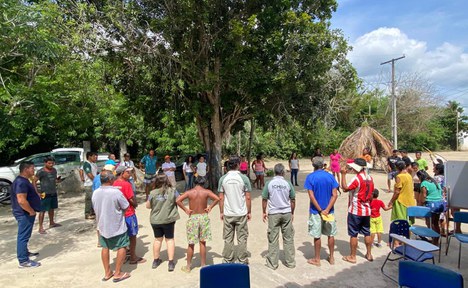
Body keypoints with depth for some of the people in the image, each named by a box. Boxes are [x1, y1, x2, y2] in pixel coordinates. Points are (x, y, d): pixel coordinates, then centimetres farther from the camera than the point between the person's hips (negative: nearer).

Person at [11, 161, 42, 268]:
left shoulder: (23, 180, 11)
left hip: (25, 213, 11)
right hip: (24, 213, -11)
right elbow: (21, 200, -30)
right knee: (23, 236, -4)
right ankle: (23, 261, 2)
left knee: (24, 235, 23)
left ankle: (25, 252, 39)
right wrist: (31, 211, -21)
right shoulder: (21, 182, -24)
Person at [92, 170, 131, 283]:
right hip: (117, 226, -6)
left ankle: (107, 273, 28)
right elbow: (126, 207, -15)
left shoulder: (95, 193, -6)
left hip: (102, 225, 6)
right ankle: (118, 274, 14)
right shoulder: (116, 192, -24)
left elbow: (95, 208, 7)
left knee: (105, 248, 18)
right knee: (122, 247, 9)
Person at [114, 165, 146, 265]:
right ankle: (133, 258, 15)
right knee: (132, 236, 6)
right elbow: (132, 199, -19)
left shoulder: (114, 184, 2)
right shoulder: (126, 184, -20)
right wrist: (135, 205, 0)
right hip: (128, 213, -7)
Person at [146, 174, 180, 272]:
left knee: (158, 239, 19)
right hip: (169, 219, -1)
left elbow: (148, 206, 1)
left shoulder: (153, 193, -9)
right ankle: (171, 262, 11)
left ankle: (156, 260, 32)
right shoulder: (173, 191, -11)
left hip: (155, 220, 1)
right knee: (170, 239, 13)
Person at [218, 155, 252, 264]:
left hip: (227, 214, 2)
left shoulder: (223, 178, -4)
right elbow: (248, 197, -6)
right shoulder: (244, 178, -9)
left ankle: (227, 260, 23)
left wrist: (221, 212, 9)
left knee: (228, 239, 12)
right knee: (242, 238, 11)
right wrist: (249, 212, 4)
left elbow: (221, 198, -1)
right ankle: (242, 261, 20)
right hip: (241, 213, -1)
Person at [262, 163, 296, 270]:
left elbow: (264, 199, -3)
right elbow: (293, 200, 3)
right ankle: (290, 262, 23)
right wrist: (292, 213, 15)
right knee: (288, 238, 13)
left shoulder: (269, 183, -6)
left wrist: (264, 212, 9)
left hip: (273, 214, -1)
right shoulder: (288, 183, -4)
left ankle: (272, 263, 15)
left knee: (273, 239, 7)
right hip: (286, 213, 1)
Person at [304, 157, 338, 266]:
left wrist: (320, 210, -13)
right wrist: (327, 209, -14)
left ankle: (317, 259, 19)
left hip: (315, 211, -2)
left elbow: (311, 196, -16)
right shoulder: (330, 176, -2)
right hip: (329, 211, 3)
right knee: (331, 234, 16)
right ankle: (331, 257, 29)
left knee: (317, 236, 8)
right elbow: (335, 195, -9)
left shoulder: (310, 177, -10)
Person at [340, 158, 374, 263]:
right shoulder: (370, 178, 5)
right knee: (367, 233, 17)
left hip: (355, 211, -7)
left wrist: (343, 174, -18)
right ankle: (369, 254, 27)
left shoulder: (357, 178, -19)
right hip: (366, 210, 7)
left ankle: (352, 257, 11)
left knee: (353, 234, 2)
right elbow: (371, 194, 11)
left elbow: (345, 188, -22)